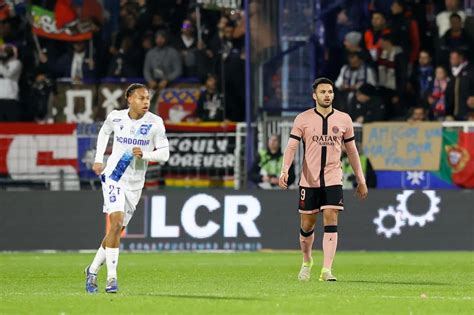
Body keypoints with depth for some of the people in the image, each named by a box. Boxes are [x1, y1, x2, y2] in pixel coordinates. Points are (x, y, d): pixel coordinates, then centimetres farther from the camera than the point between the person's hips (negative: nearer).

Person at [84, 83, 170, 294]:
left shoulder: (155, 123, -7)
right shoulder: (115, 117, -4)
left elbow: (164, 153, -5)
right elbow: (104, 132, 18)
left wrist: (144, 154, -24)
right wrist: (98, 159, 12)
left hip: (135, 183, 2)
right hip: (113, 177, -2)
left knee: (117, 230, 7)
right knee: (116, 222, -22)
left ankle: (93, 270, 28)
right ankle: (112, 278, -19)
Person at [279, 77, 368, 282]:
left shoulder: (343, 119, 6)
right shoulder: (303, 119, 0)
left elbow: (351, 150, 13)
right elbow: (291, 146, -6)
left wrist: (361, 180, 14)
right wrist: (285, 171, -22)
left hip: (333, 180, 0)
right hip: (309, 180, 0)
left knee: (331, 221, -13)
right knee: (307, 225, 7)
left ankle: (326, 270, -16)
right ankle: (306, 262, 33)